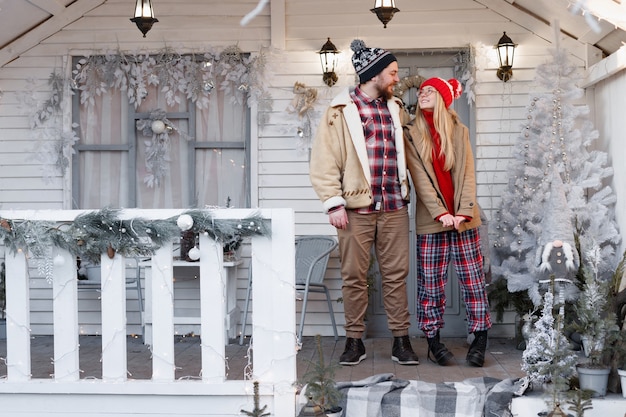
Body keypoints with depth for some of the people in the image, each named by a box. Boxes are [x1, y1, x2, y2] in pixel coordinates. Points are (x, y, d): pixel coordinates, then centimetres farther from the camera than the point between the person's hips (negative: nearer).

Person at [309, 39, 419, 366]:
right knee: (354, 276, 2)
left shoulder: (396, 110, 15)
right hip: (356, 207, -4)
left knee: (396, 275, 4)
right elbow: (323, 161, -4)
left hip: (394, 207, 4)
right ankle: (354, 341, 12)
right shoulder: (341, 110, 0)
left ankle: (401, 340, 11)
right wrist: (333, 203, -10)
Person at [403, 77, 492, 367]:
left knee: (473, 278, 0)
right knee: (430, 282, 1)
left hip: (463, 217, 1)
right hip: (430, 219, -1)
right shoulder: (411, 134, 3)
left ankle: (480, 340, 6)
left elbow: (467, 173, 2)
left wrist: (463, 212, -10)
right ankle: (433, 341, 10)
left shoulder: (459, 131, 8)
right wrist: (440, 213, -14)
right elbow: (420, 177, -4)